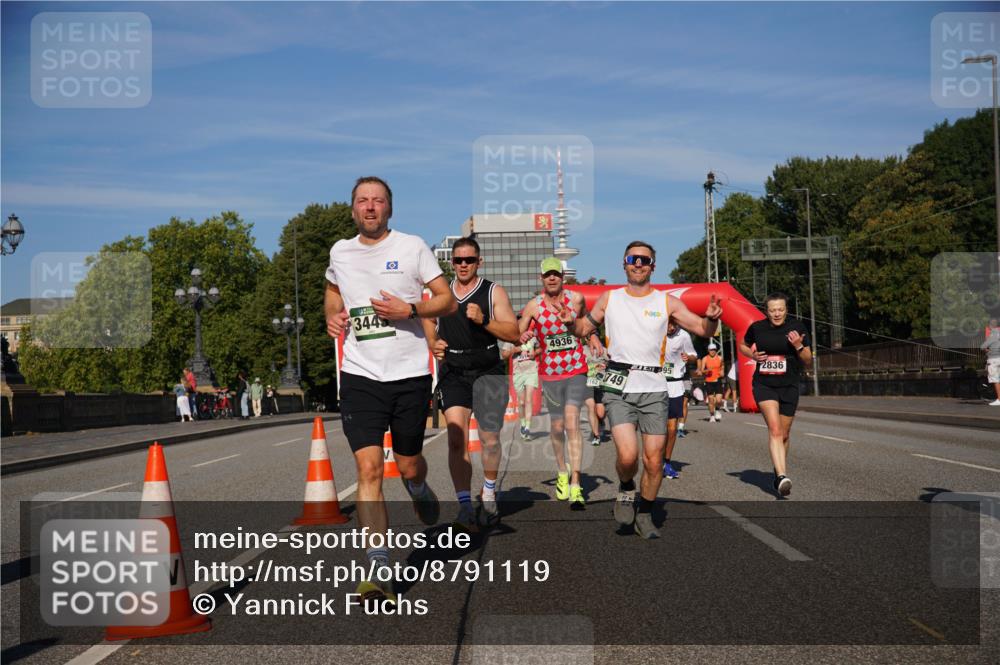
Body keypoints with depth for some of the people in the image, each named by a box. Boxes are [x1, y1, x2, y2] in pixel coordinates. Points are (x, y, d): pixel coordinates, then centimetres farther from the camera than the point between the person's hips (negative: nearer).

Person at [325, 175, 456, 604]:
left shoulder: (412, 246, 1)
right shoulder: (340, 252, 10)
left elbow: (448, 301, 2)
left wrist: (409, 310, -15)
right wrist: (331, 316, 9)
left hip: (410, 374, -1)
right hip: (360, 375, 1)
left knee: (408, 465, 11)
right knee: (369, 468, -11)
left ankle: (419, 490, 50)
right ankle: (379, 570, -10)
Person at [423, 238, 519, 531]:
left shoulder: (493, 292, 1)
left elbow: (513, 333, -5)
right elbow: (427, 321, 25)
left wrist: (483, 320, -20)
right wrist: (432, 344, 4)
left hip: (488, 372, -1)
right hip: (452, 373, 2)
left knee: (489, 439, 5)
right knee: (456, 439, -14)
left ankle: (489, 493, 32)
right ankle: (465, 507, -17)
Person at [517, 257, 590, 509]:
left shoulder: (576, 298, -2)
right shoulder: (533, 306, -5)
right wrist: (524, 337, -21)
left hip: (576, 370, -1)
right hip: (550, 373, 1)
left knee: (572, 424, -15)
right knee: (557, 427, 11)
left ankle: (575, 487, -16)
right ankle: (562, 472, 38)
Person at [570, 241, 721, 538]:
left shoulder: (666, 302, 6)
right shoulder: (609, 298, 8)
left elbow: (703, 330, 7)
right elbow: (585, 329, 18)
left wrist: (712, 318, -15)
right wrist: (570, 322, -4)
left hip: (654, 389, 1)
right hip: (618, 389, -1)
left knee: (654, 460, 0)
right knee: (627, 455, -18)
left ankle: (644, 514, 22)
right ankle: (625, 489, 15)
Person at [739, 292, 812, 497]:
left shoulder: (797, 327, -4)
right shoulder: (757, 327, -2)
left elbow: (808, 362, 0)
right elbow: (743, 346, 19)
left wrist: (799, 346, -19)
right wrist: (753, 355, -2)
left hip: (789, 386, 2)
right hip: (764, 385, -1)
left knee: (784, 434, 11)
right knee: (774, 428, -21)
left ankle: (779, 471, 35)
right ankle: (782, 476, -30)